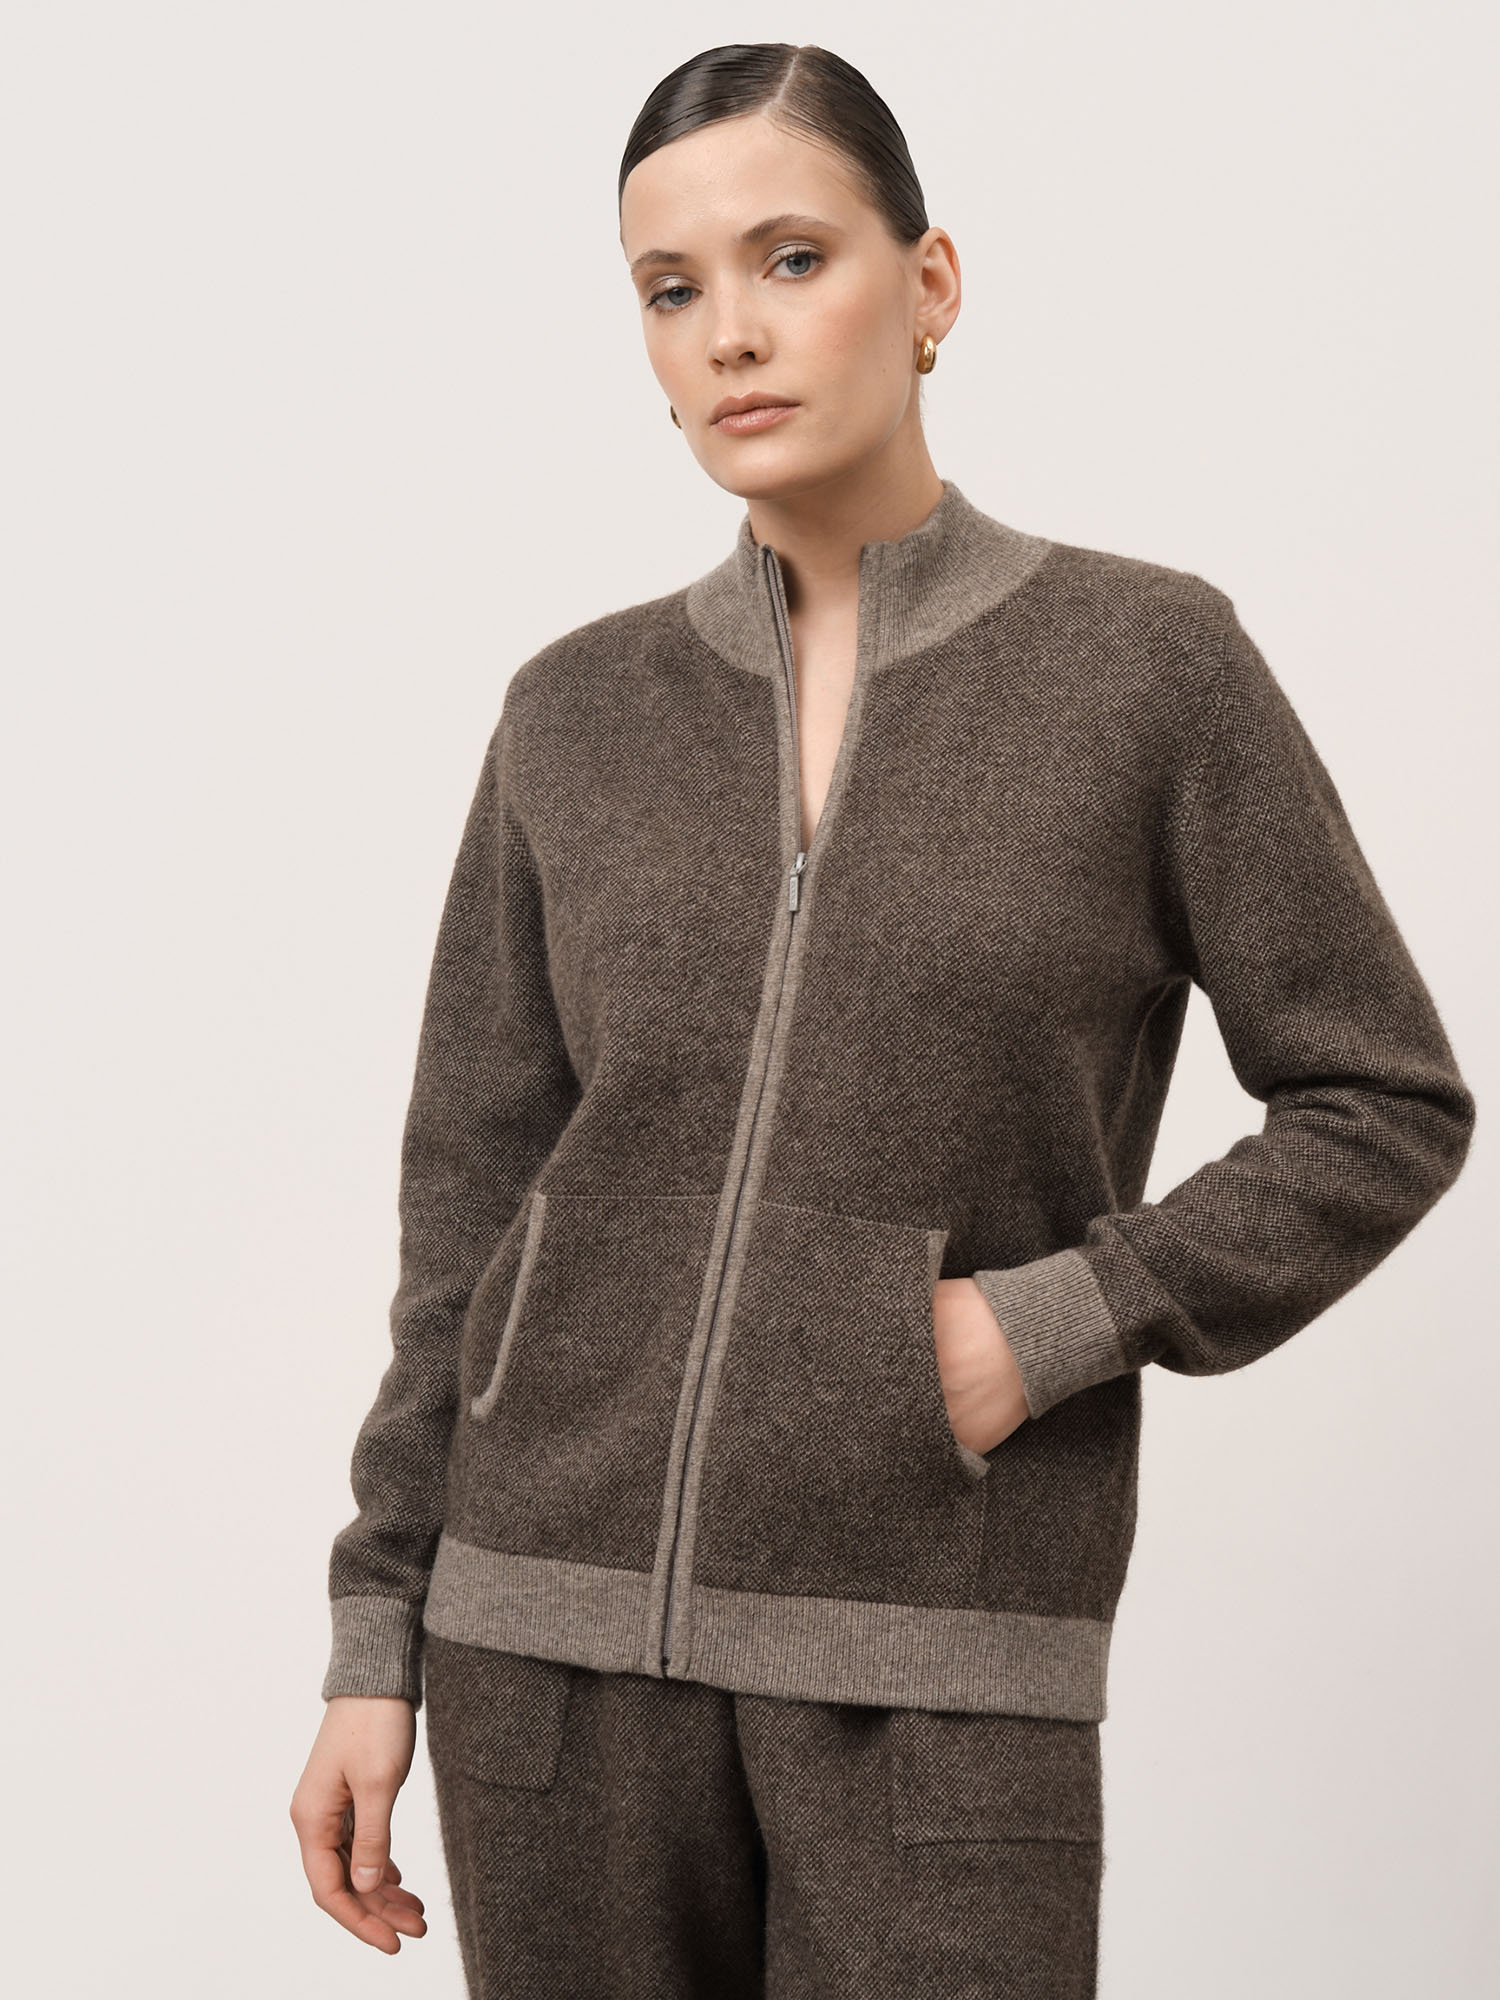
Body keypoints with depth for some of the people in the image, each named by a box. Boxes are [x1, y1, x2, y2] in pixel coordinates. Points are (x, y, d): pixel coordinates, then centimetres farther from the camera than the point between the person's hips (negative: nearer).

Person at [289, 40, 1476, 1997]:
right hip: (576, 1618, 3)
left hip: (936, 1663, -2)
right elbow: (477, 1200, 8)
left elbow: (1385, 1108, 1)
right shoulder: (579, 718, 5)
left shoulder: (1152, 660, -3)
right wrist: (379, 1651, 6)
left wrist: (1057, 1328, -12)